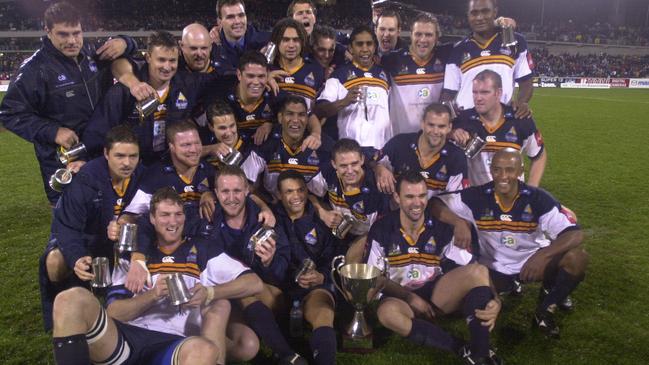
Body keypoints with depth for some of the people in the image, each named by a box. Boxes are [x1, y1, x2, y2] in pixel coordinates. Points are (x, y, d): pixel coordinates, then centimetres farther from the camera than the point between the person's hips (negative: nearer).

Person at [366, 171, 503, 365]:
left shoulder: (442, 227, -5)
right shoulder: (381, 229, -6)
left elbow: (469, 274, -8)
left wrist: (494, 300, -27)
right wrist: (412, 298, -15)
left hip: (436, 293, 1)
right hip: (402, 297, -1)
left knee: (478, 270, -25)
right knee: (387, 312, -38)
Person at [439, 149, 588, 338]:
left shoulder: (539, 199, -17)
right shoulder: (475, 197, -16)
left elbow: (576, 235, -22)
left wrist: (543, 255, -41)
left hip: (531, 263, 1)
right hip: (493, 269, -1)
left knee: (577, 258, -25)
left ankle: (545, 311, 0)